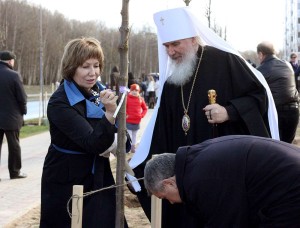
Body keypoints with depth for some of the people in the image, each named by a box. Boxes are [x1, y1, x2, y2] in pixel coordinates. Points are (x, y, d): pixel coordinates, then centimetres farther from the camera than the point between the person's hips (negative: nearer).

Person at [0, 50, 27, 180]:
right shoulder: (14, 75, -14)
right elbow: (22, 97, -12)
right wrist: (23, 111, 4)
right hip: (11, 117, -4)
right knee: (14, 145, 8)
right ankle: (15, 171, 16)